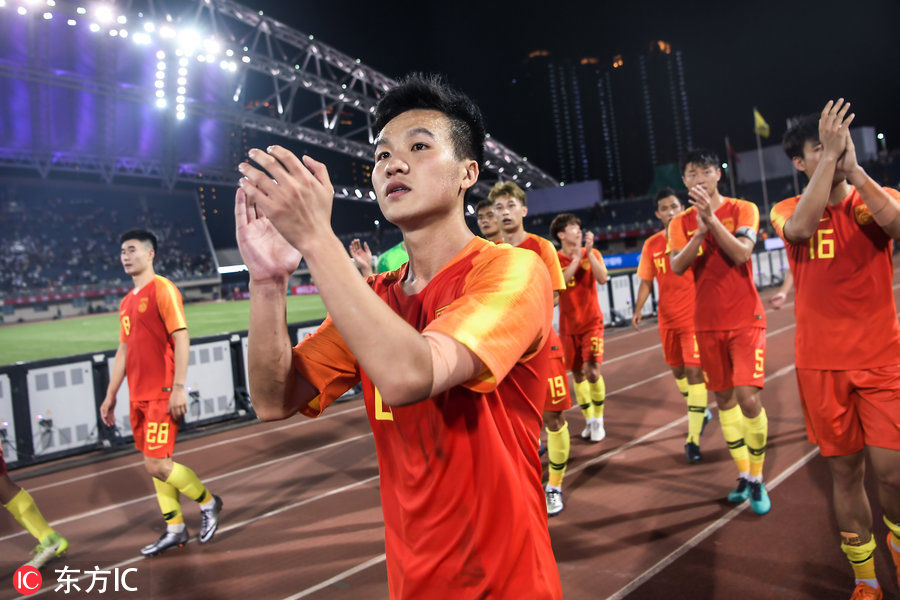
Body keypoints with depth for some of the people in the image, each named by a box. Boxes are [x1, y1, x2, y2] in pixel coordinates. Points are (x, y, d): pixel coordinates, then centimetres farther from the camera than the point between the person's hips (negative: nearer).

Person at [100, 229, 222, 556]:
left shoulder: (162, 289, -9)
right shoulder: (126, 302, 16)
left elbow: (181, 339, -15)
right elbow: (123, 351, 21)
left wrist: (178, 387, -21)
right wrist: (111, 396, 19)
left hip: (162, 394, -8)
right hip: (138, 397, 8)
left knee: (156, 464, -9)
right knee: (156, 463, 11)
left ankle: (208, 502, 13)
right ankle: (175, 529, 22)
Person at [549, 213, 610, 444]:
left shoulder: (592, 254, 4)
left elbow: (602, 278, -13)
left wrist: (589, 252, -18)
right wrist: (576, 258, -19)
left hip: (591, 322, -1)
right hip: (569, 326, 1)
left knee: (592, 371, -12)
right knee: (577, 374, 6)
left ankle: (598, 420, 6)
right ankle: (589, 420, 22)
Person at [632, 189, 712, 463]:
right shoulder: (651, 244, 6)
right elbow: (646, 281, 10)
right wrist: (638, 309, 2)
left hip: (694, 316, -4)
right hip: (667, 319, 4)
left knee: (694, 371, -12)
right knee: (677, 370, 14)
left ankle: (693, 438, -8)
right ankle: (701, 413, 40)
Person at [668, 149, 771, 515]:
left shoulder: (743, 209, 0)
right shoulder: (680, 223, 6)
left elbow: (741, 254, -17)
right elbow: (677, 266, -10)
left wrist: (712, 217, -23)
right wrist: (700, 229, -23)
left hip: (745, 320, -3)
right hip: (707, 324, 3)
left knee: (748, 399, -11)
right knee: (723, 399, 9)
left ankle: (757, 478, 8)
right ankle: (743, 474, 24)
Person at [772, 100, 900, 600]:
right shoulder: (787, 210, 2)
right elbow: (801, 229, -24)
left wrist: (854, 169, -23)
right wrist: (830, 157, -24)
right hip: (822, 365, 0)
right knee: (845, 471, 7)